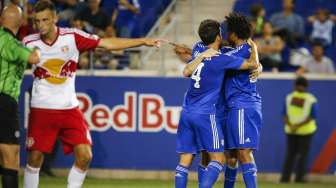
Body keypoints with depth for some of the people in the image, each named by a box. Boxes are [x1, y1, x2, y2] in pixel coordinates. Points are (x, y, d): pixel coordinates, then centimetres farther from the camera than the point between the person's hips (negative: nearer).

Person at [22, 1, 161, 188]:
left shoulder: (72, 37, -5)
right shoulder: (29, 43, -5)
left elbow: (108, 43, -4)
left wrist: (143, 41, -8)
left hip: (70, 108, 1)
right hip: (41, 109, -1)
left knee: (84, 156, -9)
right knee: (35, 158, -2)